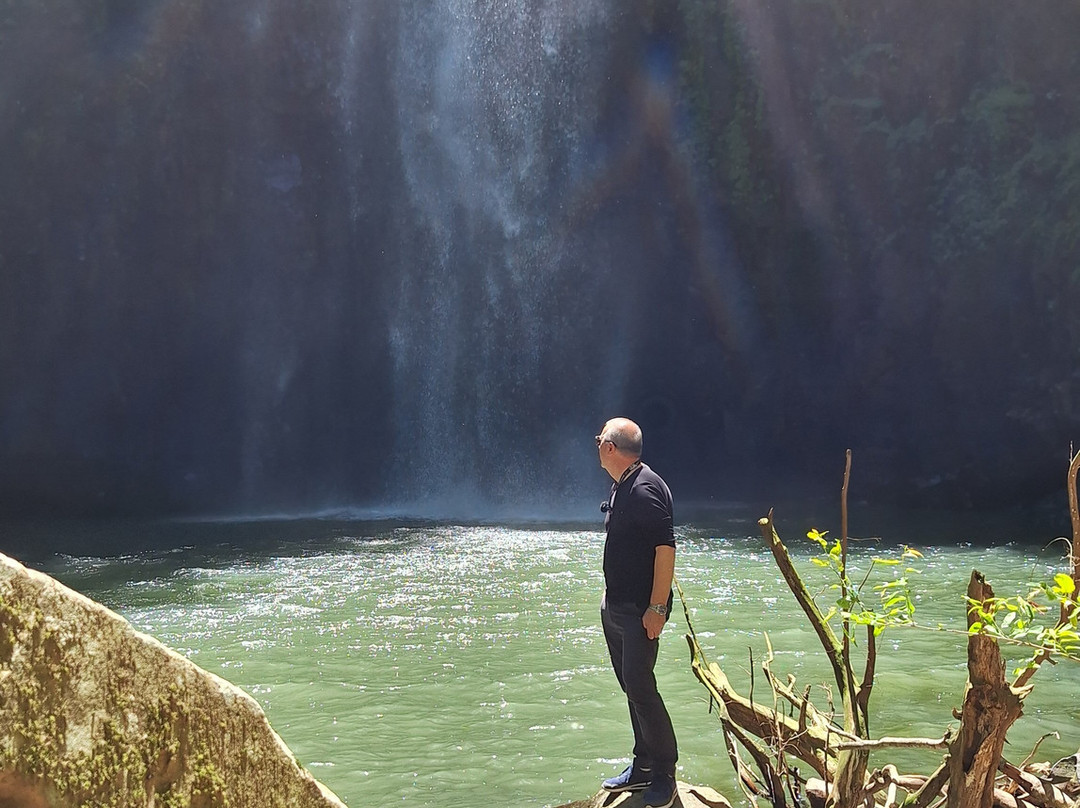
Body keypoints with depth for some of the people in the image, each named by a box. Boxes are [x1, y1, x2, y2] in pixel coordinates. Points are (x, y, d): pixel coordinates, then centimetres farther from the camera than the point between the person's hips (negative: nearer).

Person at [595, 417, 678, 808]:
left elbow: (665, 547, -23)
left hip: (639, 611, -10)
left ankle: (664, 775, -3)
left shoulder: (645, 489, -18)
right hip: (614, 607, 10)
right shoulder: (621, 487, 12)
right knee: (630, 685, 13)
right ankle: (644, 766, 21)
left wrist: (657, 607, -25)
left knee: (639, 686, -11)